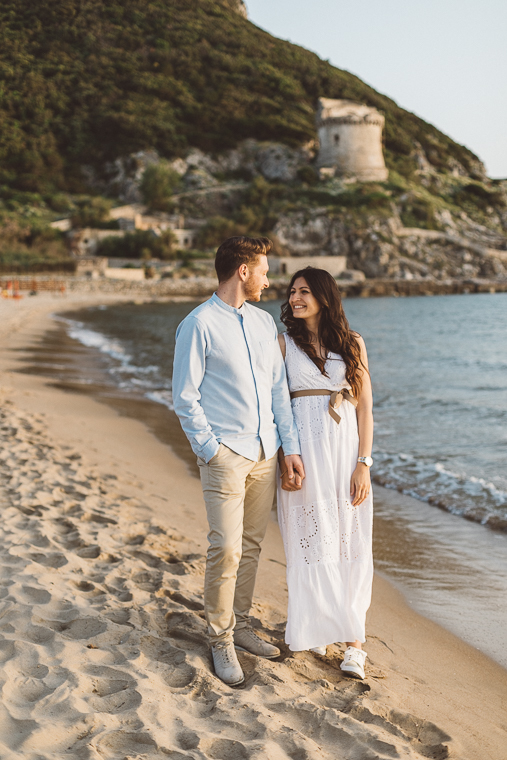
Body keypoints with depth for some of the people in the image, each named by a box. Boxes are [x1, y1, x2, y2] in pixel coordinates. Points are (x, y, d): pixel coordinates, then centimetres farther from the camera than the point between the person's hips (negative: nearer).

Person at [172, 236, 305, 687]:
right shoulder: (199, 325, -7)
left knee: (252, 545, 12)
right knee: (226, 549, -7)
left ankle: (239, 625, 26)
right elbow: (185, 397, -7)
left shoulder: (264, 322, 13)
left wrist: (291, 447, 7)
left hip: (265, 453, 6)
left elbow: (279, 388, 13)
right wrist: (210, 449, -12)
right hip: (226, 453, -6)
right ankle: (221, 641, 8)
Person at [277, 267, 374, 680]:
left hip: (346, 450, 1)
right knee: (309, 542, 3)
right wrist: (283, 461, -7)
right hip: (302, 452, -1)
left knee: (350, 544, 0)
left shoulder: (353, 343, 7)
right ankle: (314, 629, 18)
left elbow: (364, 406, 5)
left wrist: (363, 463, -4)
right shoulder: (284, 343, 5)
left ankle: (353, 641, 5)